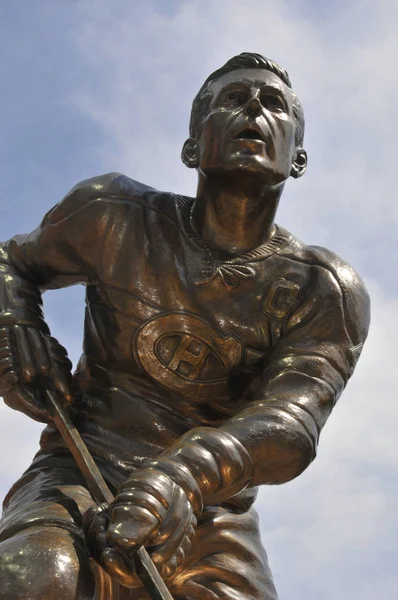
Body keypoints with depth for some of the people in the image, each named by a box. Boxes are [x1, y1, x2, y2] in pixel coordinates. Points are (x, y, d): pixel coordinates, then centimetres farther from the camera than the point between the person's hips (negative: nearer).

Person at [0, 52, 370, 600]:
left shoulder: (328, 293, -1)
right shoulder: (115, 216, 2)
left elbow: (291, 421, -17)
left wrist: (187, 475, -38)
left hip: (209, 519, 1)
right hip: (78, 474, -1)